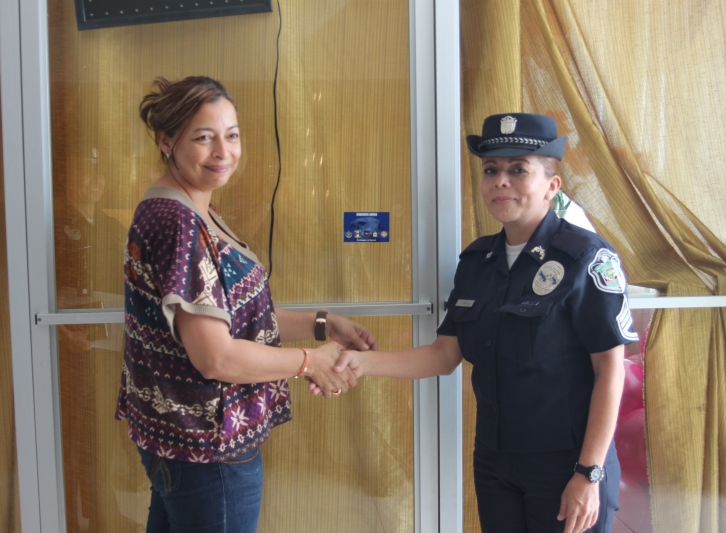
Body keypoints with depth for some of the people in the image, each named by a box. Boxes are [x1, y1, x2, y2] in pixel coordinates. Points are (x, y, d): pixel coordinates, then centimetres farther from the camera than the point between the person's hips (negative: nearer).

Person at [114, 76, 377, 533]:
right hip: (208, 448, -9)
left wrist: (323, 324, 4)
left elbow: (234, 318, 10)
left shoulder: (195, 215, 7)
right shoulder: (178, 224, -23)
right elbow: (216, 356, -26)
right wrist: (311, 361, -14)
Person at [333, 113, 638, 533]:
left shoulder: (585, 257, -13)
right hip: (493, 463, 6)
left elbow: (610, 369, -13)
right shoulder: (476, 261, 4)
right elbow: (446, 355, 5)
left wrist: (590, 474, -15)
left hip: (565, 466, -5)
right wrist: (363, 363, -8)